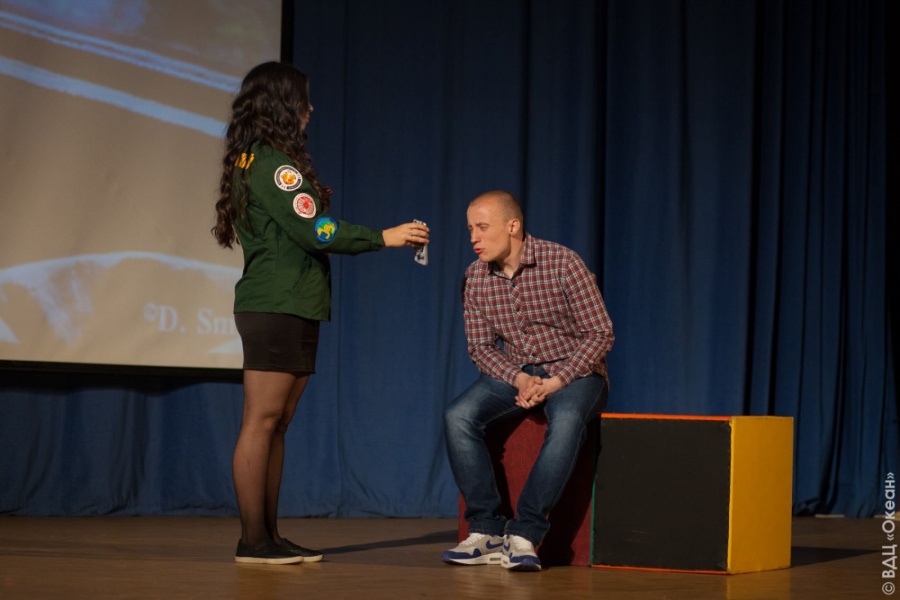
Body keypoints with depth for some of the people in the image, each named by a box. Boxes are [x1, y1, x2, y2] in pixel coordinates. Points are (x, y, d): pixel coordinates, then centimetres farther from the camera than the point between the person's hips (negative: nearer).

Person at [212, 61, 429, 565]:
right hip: (276, 309, -10)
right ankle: (253, 541, -7)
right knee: (263, 421, -8)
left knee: (276, 425, 9)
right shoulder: (273, 163, -12)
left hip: (289, 309, 10)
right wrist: (383, 238, -8)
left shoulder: (257, 162, 19)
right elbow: (314, 230, -15)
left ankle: (270, 536, 11)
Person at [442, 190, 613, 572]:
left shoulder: (562, 264, -14)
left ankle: (524, 536, -35)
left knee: (566, 421, -38)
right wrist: (519, 379, -15)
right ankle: (486, 531, -21)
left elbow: (600, 334, -12)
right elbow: (480, 347, 5)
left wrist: (555, 382, -22)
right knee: (457, 416, -23)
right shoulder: (476, 277, 0)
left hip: (572, 372, -4)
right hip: (514, 372, 4)